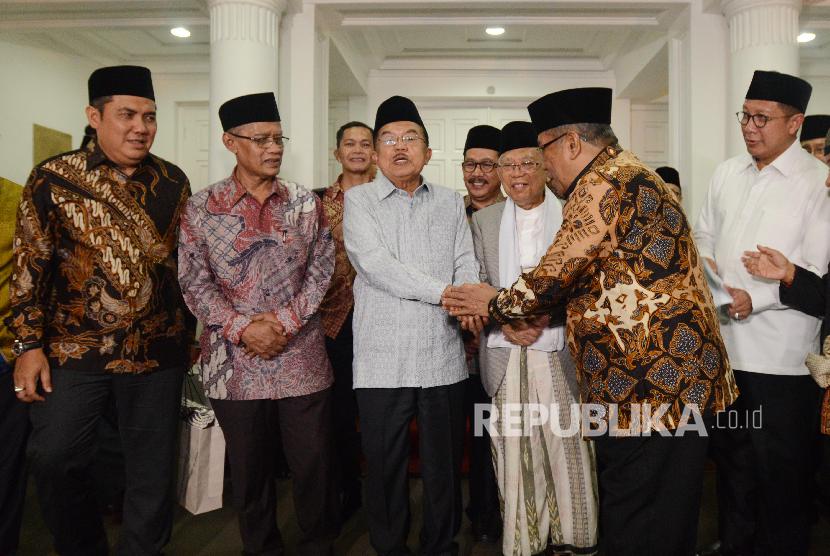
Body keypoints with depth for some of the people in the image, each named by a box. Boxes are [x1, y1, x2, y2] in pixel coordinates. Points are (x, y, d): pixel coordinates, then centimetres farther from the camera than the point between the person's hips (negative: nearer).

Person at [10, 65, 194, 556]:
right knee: (55, 459, 3)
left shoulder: (173, 181, 3)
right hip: (73, 349, -1)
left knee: (154, 469, 10)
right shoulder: (53, 178, -4)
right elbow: (30, 265, -1)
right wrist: (30, 344, -5)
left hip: (157, 351, 2)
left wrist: (191, 332, 11)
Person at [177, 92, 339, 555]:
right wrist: (243, 329, -13)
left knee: (314, 465, 8)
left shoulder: (306, 203, 4)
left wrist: (283, 321, -12)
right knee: (250, 470, 14)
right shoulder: (201, 208, 1)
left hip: (303, 359, 1)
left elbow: (321, 270, 0)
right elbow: (195, 283, -2)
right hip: (235, 362, 0)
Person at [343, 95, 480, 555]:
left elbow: (467, 265, 6)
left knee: (444, 466, 12)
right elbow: (376, 264, -12)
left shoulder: (450, 203, 13)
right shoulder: (358, 200, 3)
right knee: (385, 469, 10)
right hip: (382, 361, -2)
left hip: (444, 358, 3)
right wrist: (445, 292, -20)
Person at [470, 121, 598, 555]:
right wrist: (504, 321, -9)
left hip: (560, 352, -1)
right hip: (505, 354, 2)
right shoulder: (484, 220, 11)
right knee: (515, 453, 4)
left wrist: (548, 313, -14)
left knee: (569, 449, 2)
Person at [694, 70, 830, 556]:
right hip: (723, 343, 6)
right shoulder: (727, 173, 8)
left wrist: (756, 299, -24)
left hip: (780, 357, -6)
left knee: (780, 473, 9)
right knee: (731, 458, 21)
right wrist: (704, 259, -3)